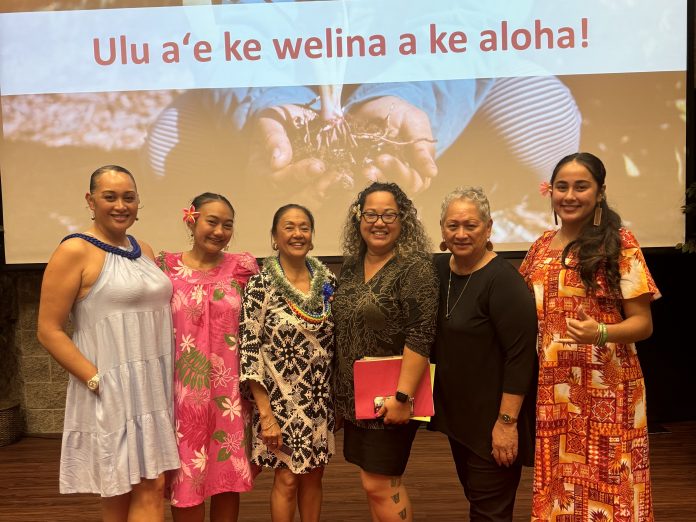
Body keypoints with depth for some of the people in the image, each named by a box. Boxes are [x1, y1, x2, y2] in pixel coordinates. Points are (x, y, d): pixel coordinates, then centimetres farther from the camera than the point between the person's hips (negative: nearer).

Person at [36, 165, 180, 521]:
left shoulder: (144, 250, 11)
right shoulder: (75, 251, -9)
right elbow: (49, 331, -11)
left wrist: (167, 378, 10)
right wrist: (96, 380, -17)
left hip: (155, 389, 7)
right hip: (111, 391, -6)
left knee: (152, 488, 12)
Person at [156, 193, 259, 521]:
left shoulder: (242, 266, 1)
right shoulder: (166, 267, 0)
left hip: (229, 391, 1)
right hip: (183, 393, 0)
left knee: (229, 478, 12)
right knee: (185, 480, 7)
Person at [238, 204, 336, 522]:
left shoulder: (328, 281, 0)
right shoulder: (260, 285, -12)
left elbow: (338, 341, 8)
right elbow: (248, 351, -13)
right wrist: (265, 414, -15)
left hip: (321, 400, 4)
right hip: (281, 399, -3)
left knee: (313, 474, 15)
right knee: (287, 478, 8)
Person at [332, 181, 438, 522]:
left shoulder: (415, 268, -15)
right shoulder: (351, 267, 7)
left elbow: (420, 336, -21)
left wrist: (402, 396, -24)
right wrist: (340, 389, 15)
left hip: (390, 396, -7)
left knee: (379, 484, 2)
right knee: (373, 481, 17)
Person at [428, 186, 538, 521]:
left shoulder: (502, 280, -20)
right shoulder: (439, 269, 1)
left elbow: (520, 355, -22)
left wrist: (507, 421, -22)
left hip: (493, 417, -7)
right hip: (456, 411, 7)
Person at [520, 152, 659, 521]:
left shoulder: (619, 243, -6)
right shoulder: (541, 247, 8)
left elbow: (643, 323, -8)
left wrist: (601, 332, -26)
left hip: (605, 391, -4)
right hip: (552, 390, 5)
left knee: (605, 489, 5)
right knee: (556, 489, 14)